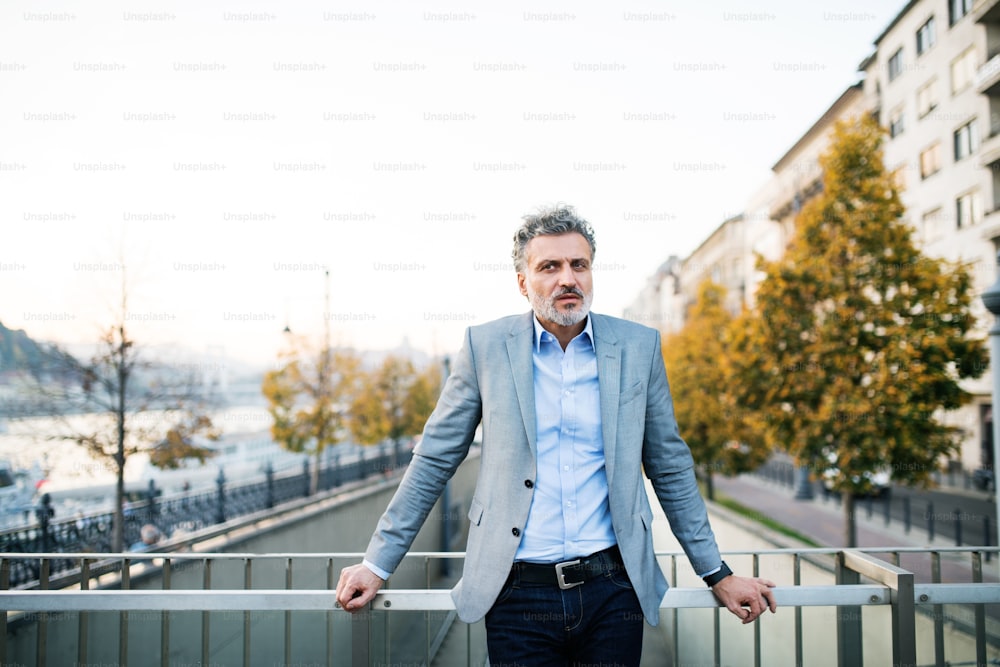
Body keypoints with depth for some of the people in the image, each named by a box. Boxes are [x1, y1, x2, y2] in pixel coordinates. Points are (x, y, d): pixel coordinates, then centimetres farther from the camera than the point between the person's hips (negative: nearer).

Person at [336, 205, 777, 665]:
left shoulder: (638, 347, 3)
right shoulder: (486, 347, -1)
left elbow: (671, 469, 10)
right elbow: (433, 462, 4)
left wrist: (717, 575, 11)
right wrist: (377, 565, 2)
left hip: (612, 593, 1)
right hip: (518, 596, -1)